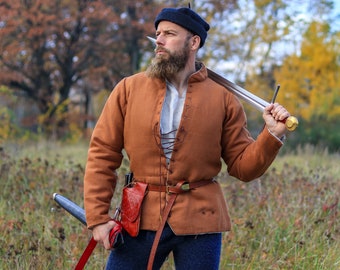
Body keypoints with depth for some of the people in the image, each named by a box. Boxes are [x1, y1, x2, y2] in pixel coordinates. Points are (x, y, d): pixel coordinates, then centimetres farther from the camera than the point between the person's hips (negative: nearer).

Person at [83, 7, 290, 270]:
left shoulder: (223, 99, 2)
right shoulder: (129, 89, 1)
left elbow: (243, 166, 4)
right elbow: (102, 154, 1)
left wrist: (272, 135, -12)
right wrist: (98, 217, -5)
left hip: (199, 220, 0)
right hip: (141, 218, 0)